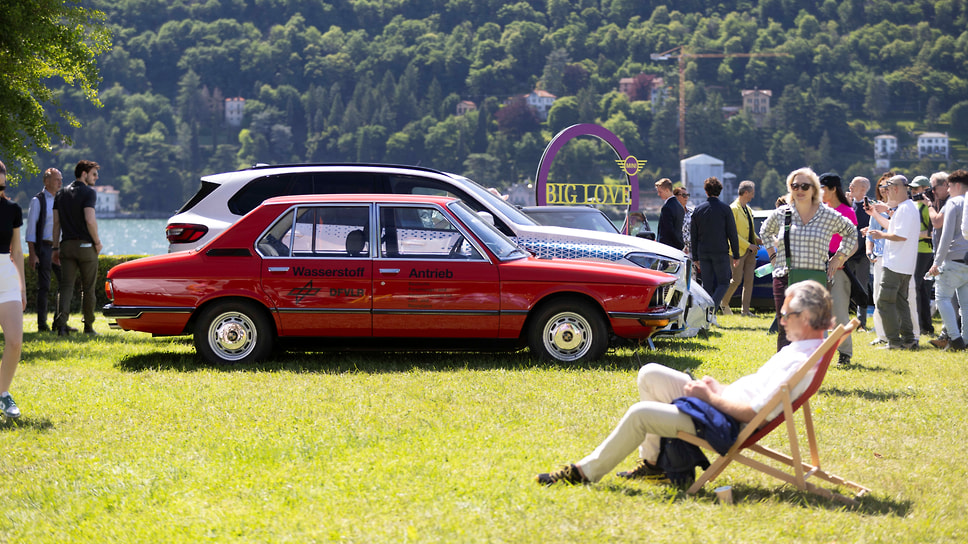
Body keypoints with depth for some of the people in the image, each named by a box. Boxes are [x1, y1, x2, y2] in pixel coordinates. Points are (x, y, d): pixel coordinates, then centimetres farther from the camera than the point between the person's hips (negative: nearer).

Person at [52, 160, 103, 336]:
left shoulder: (61, 194, 12)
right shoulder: (88, 193, -8)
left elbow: (56, 223, 10)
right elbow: (90, 220, -19)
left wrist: (56, 247, 13)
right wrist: (97, 242, -7)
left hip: (67, 245, 5)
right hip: (85, 245, -5)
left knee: (66, 286, 1)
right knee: (88, 288, 7)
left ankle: (62, 322, -18)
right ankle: (88, 326, 14)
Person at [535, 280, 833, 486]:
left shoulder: (798, 364, -25)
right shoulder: (805, 346, 6)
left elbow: (752, 412, -28)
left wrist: (712, 396, -15)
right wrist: (721, 388, 8)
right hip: (722, 400, 11)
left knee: (640, 413, -18)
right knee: (649, 374, 12)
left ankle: (586, 472, -2)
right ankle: (652, 461, 19)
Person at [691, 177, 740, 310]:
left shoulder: (698, 210, 6)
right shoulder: (725, 209, -5)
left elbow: (693, 236, 9)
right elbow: (732, 234, -4)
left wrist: (695, 257, 15)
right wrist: (736, 255, 2)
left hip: (703, 253, 3)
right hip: (721, 253, -3)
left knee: (707, 285, 9)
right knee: (723, 283, 3)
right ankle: (712, 307, -19)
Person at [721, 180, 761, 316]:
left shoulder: (748, 209, 16)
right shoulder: (733, 209, -11)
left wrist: (756, 239, 5)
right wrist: (748, 245, -18)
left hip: (750, 251, 8)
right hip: (738, 251, -8)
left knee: (749, 280, 3)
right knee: (737, 280, -4)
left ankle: (746, 310, 6)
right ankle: (724, 302, 18)